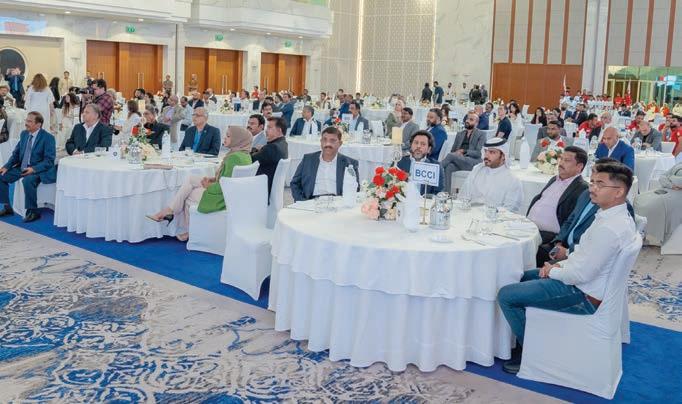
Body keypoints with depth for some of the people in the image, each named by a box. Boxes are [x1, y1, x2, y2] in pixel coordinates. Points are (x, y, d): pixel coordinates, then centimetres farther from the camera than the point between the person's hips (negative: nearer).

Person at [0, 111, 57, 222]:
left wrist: (34, 169, -29)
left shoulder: (48, 137, -12)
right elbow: (16, 153, 14)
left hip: (38, 170, -8)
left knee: (28, 181, -36)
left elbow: (49, 160, -16)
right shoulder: (24, 134, 8)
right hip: (21, 168, 8)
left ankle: (33, 211, -19)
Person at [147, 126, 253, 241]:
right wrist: (213, 179, 5)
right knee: (191, 179, 6)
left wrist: (209, 186, -8)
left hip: (224, 198, -10)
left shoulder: (234, 157, -24)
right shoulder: (244, 154, 7)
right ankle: (169, 210, 5)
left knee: (189, 196, 7)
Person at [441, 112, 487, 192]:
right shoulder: (460, 134, 26)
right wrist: (457, 153, -4)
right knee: (448, 167, -33)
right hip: (458, 161, 4)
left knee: (451, 155, -32)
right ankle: (446, 193, -39)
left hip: (473, 162, -4)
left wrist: (464, 151, -13)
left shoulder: (481, 134, 10)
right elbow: (452, 151, 20)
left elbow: (479, 153, -2)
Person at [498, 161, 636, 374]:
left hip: (584, 296, -11)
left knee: (506, 295, -12)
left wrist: (553, 271, -10)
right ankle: (524, 335, 26)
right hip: (583, 281, 11)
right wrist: (561, 264, 3)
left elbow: (582, 274, -27)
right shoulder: (617, 217, 4)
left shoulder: (609, 228, -29)